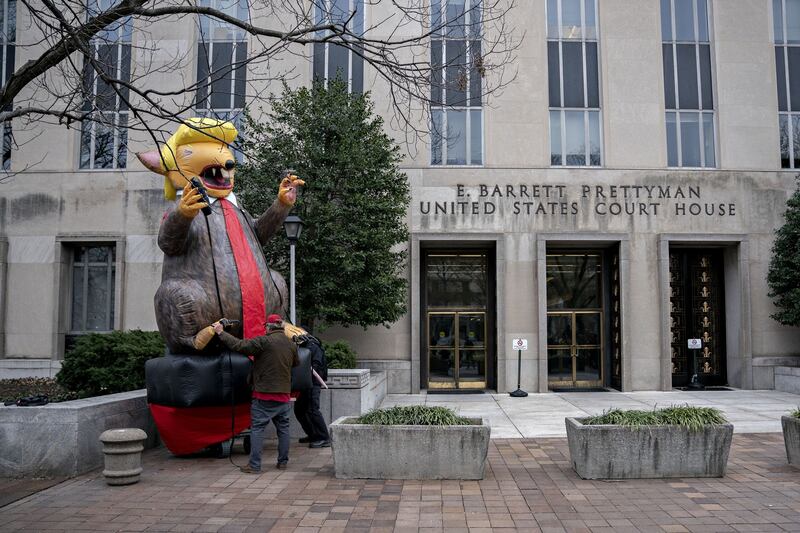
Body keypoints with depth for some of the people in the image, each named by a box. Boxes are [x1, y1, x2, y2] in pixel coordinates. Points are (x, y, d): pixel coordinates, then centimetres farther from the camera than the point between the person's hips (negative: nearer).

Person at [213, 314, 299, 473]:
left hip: (264, 394, -5)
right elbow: (296, 363, 23)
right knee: (283, 428, 14)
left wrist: (221, 332, -5)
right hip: (284, 394, 6)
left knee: (257, 428, 2)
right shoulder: (291, 345, 7)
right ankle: (283, 462, 20)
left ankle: (254, 465, 2)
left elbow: (239, 345, -16)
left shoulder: (264, 341, -13)